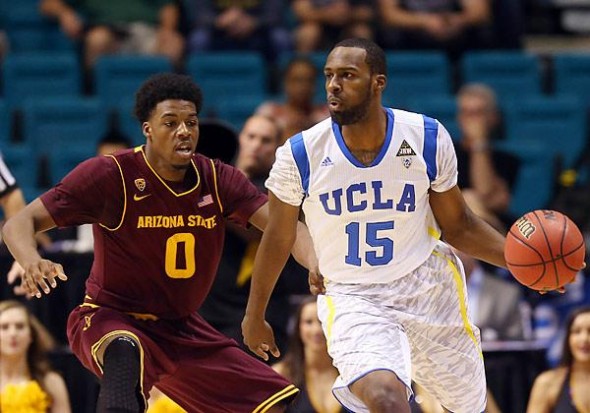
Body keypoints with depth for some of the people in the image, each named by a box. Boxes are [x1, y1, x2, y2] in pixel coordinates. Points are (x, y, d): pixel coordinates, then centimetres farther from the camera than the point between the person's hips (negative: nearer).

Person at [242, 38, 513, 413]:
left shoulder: (428, 138, -11)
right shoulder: (301, 155, -14)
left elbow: (457, 226, 3)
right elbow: (278, 240, 2)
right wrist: (255, 316, 13)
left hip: (429, 287, 3)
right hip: (354, 298, -3)